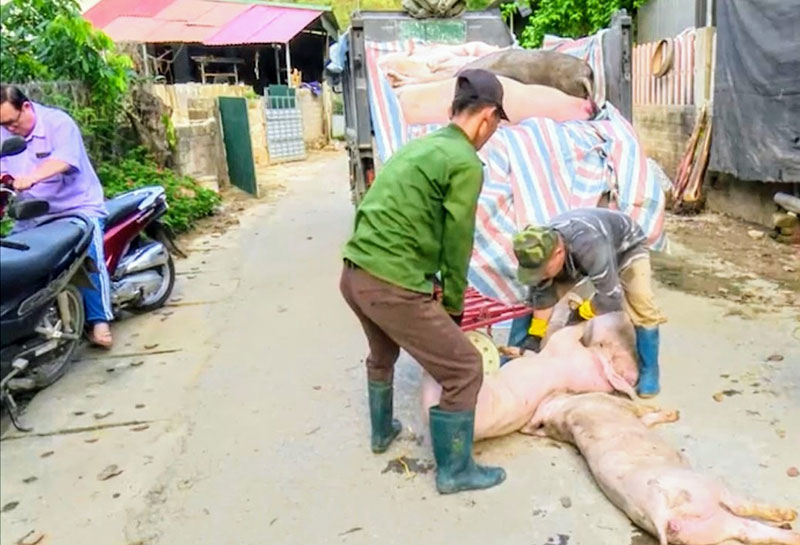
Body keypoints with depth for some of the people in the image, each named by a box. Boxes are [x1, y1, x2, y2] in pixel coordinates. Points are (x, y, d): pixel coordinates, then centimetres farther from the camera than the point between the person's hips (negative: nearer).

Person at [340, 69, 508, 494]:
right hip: (392, 286, -10)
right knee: (464, 370, 6)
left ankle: (382, 432, 55)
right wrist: (454, 304, 12)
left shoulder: (419, 145, 18)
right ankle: (454, 471, 21)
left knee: (382, 354, 34)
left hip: (354, 274, 10)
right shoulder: (466, 163, -8)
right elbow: (457, 243, -4)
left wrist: (441, 299, 24)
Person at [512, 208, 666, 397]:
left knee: (641, 307, -22)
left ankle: (649, 372, -3)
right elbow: (542, 297, -18)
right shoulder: (540, 251, -30)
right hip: (578, 257, 4)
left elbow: (610, 300, -45)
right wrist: (536, 336, -18)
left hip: (627, 246, -4)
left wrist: (583, 310, -27)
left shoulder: (589, 245, -50)